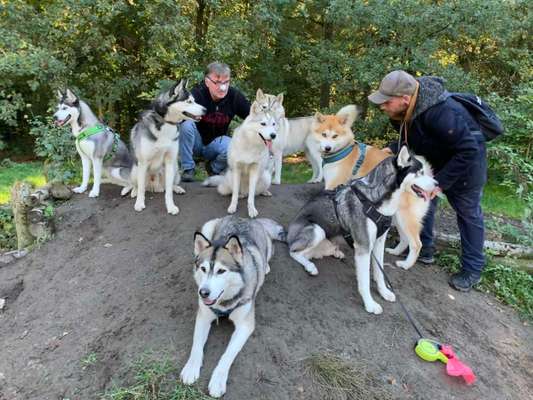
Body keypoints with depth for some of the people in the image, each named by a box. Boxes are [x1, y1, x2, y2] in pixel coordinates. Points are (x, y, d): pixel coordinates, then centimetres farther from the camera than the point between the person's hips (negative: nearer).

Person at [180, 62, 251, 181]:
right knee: (186, 125, -32)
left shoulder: (235, 96, -14)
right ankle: (188, 168, -13)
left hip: (216, 141, 2)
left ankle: (213, 168, 7)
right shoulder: (197, 94, -24)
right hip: (195, 141, -2)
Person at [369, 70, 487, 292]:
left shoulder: (440, 113, -40)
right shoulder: (405, 110, -14)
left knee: (468, 213, 3)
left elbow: (468, 150, -35)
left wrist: (441, 182, -31)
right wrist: (391, 150, -16)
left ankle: (472, 269, 17)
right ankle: (424, 248, 27)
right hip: (435, 159, 8)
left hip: (466, 160, -7)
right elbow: (408, 138, 3)